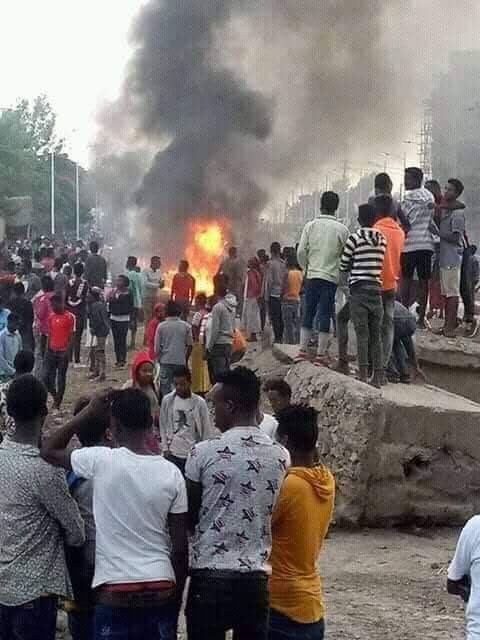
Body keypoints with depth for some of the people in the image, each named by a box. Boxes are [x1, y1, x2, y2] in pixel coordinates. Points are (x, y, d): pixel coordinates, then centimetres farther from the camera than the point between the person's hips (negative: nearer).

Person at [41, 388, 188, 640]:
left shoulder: (101, 461, -9)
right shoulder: (171, 473, -1)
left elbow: (49, 451, 9)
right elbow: (181, 547, 2)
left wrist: (90, 410, 8)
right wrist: (177, 596, 13)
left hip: (115, 592, -2)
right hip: (161, 590, 3)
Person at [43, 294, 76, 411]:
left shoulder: (69, 317, -7)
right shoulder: (51, 316, 9)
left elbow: (71, 336, -8)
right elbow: (50, 334, 14)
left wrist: (67, 351, -15)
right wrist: (48, 349, 9)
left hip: (63, 352, -5)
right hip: (51, 351, 5)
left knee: (61, 378, 2)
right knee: (46, 377, 0)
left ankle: (58, 402, 10)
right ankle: (55, 396, 21)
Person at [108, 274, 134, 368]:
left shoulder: (128, 293, -4)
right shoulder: (113, 291, 10)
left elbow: (131, 306, -5)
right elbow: (110, 304, 14)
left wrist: (130, 317, -11)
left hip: (124, 319, -5)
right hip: (114, 318, 5)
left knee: (122, 340, -7)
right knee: (116, 340, 7)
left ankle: (122, 361, -4)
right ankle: (118, 360, 14)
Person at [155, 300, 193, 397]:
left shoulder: (161, 326, -5)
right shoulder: (186, 326, -1)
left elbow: (157, 347, -1)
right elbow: (190, 345, 3)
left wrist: (158, 359, 15)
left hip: (165, 361, -1)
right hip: (181, 361, 1)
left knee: (165, 386, 5)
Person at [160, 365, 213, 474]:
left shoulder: (199, 402, -7)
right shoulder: (167, 400, -2)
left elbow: (207, 430, -1)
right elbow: (163, 426, 7)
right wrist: (165, 448, 3)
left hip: (194, 454, -1)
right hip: (173, 453, 1)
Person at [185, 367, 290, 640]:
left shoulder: (204, 452, -8)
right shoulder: (281, 457, 2)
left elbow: (189, 517, 2)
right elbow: (276, 516, 11)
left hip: (211, 575, -3)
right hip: (257, 576, 3)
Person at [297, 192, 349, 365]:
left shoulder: (311, 226, 1)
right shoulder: (342, 229, -3)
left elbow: (301, 251, -1)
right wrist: (342, 273, 12)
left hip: (312, 276, 2)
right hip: (331, 277, -2)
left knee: (308, 313, 10)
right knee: (325, 315, 2)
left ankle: (303, 350, 7)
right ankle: (321, 355, 2)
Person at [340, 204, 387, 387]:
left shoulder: (355, 238, -6)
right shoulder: (382, 240, 8)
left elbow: (343, 266, 0)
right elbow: (381, 265, 13)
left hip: (359, 289, -4)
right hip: (377, 289, 4)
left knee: (362, 334, -5)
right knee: (376, 335, 6)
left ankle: (363, 373, -9)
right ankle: (378, 374, 3)